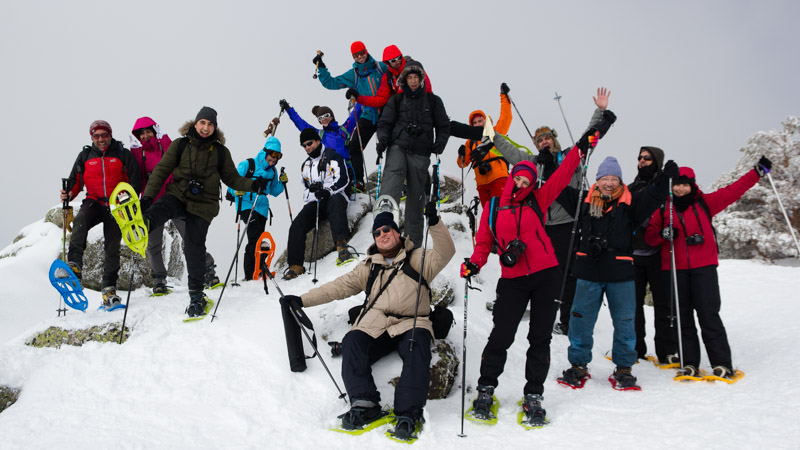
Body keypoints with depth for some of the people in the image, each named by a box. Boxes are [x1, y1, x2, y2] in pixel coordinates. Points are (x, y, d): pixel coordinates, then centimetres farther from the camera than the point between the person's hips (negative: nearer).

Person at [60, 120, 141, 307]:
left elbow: (135, 182, 2)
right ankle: (74, 266, -40)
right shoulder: (85, 156, 10)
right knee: (80, 221, -32)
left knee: (112, 246, -3)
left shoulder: (123, 155, 4)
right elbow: (75, 181, 14)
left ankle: (109, 289, 5)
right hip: (93, 202, 1)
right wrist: (68, 194, -7)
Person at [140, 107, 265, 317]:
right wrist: (147, 196, -6)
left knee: (194, 246, -6)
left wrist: (252, 185, -6)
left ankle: (197, 295, 5)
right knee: (161, 208, -34)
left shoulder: (220, 151, 7)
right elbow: (162, 170, 3)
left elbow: (231, 178, 12)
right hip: (178, 195, 0)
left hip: (203, 203, 0)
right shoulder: (180, 145, 4)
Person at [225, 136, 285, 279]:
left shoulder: (273, 172, 17)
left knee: (256, 239, 4)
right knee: (255, 233, -23)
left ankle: (250, 271, 14)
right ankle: (252, 270, -24)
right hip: (246, 204, -6)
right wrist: (235, 190, -20)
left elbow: (273, 192, 23)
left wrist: (282, 183, 6)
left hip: (262, 207, 6)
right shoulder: (248, 165, 0)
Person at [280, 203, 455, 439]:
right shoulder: (369, 267, 23)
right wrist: (303, 300, 11)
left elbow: (445, 253, -5)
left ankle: (408, 412, -38)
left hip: (411, 325, -3)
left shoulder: (418, 260, 12)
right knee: (352, 342, -26)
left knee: (417, 345, -34)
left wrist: (435, 224, -23)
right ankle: (364, 403, -31)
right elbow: (340, 286, 19)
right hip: (375, 326, 3)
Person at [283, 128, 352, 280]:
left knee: (335, 202, -42)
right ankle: (296, 266, -21)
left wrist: (328, 191, -23)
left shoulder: (332, 156, 6)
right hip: (315, 202, 5)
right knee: (297, 224, -19)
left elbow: (343, 179, -6)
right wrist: (312, 190, -3)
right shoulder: (305, 165, 25)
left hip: (334, 197, -5)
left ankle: (341, 245, -58)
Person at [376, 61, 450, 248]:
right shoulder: (397, 100, 12)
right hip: (398, 148, 0)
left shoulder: (433, 101, 11)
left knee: (416, 198, 2)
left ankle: (413, 244, 10)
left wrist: (439, 143, -4)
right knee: (393, 175, -31)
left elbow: (444, 127, 14)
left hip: (420, 154, 0)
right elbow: (385, 123, 12)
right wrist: (383, 139, -8)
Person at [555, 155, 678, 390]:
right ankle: (578, 365, 21)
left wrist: (666, 179, -25)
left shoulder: (630, 203, 1)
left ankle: (623, 369, 20)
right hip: (589, 273, 1)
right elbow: (562, 191, 13)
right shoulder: (585, 201, 6)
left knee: (624, 321, 6)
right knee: (581, 319, 6)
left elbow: (653, 196, -10)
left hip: (620, 274, -1)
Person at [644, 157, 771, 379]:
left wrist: (758, 171, 6)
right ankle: (690, 363, 11)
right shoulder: (663, 209, 8)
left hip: (703, 267, -2)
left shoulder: (704, 203, 7)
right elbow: (649, 236, 7)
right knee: (683, 317, 5)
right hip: (675, 268, 2)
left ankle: (722, 364, -1)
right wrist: (663, 233, -14)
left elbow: (733, 191, 9)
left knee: (709, 314, -6)